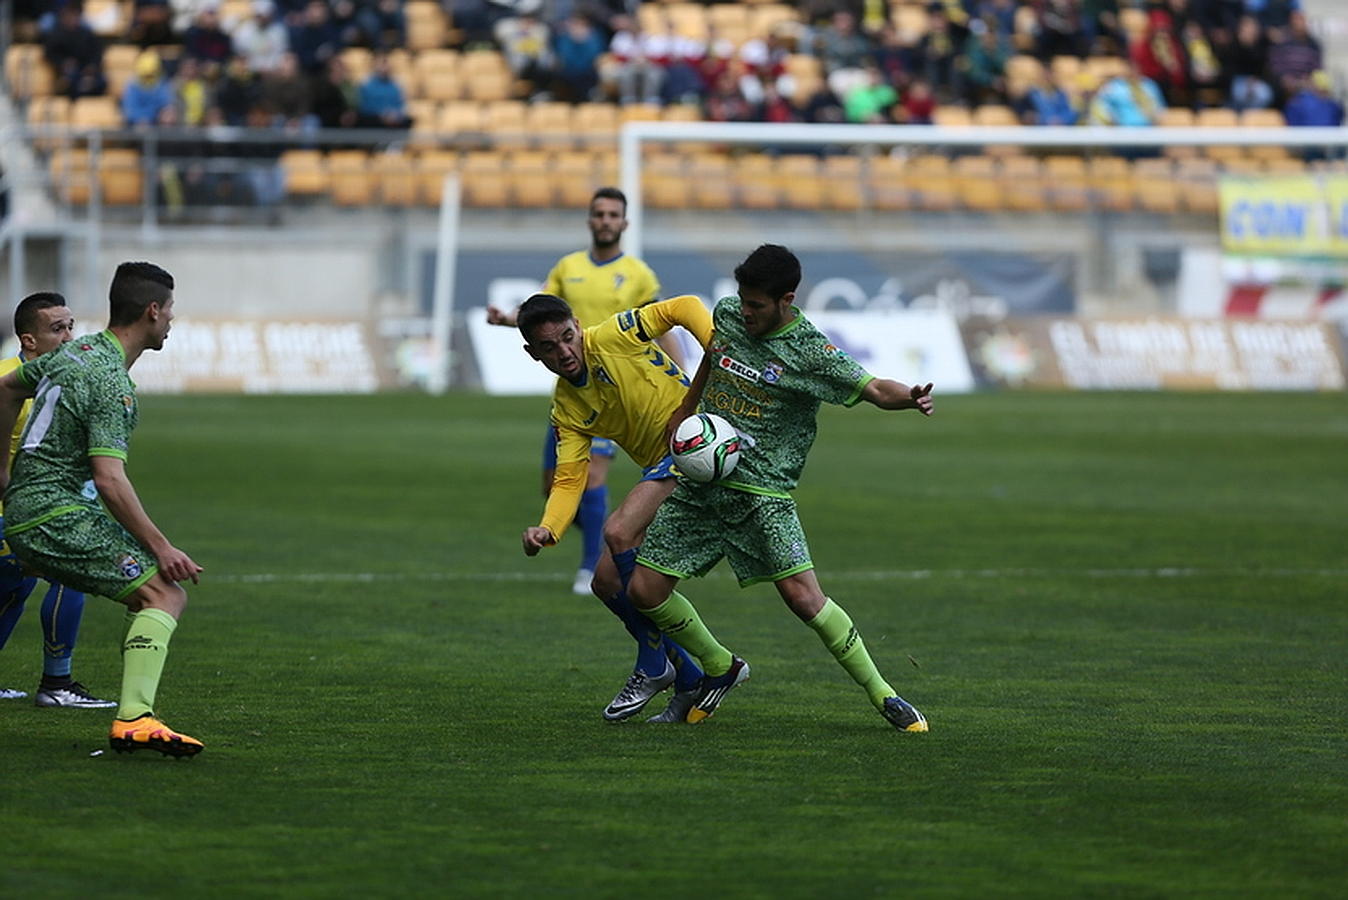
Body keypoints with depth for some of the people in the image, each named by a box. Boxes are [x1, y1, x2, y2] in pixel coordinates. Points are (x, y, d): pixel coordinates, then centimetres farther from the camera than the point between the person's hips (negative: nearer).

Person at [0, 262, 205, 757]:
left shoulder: (77, 352, 13)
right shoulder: (111, 382, -17)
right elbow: (109, 479, -25)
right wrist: (160, 546, -22)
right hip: (59, 516, -10)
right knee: (163, 594, -19)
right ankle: (134, 718, -33)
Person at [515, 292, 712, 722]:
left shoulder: (611, 337, -10)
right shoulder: (566, 411, 7)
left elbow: (684, 308, -9)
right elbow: (569, 480, 1)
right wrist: (547, 529, -17)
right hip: (659, 469, 9)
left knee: (618, 531, -25)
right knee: (608, 582, 4)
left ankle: (654, 667, -12)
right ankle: (690, 681, 14)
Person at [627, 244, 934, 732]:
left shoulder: (809, 352, -13)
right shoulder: (727, 314, 4)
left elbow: (873, 388, -20)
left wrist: (911, 398, -41)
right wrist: (686, 409, 31)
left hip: (762, 491, -5)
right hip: (699, 486, 6)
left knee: (802, 595, -19)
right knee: (646, 589, 0)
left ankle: (883, 696, -5)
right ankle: (719, 668, 24)